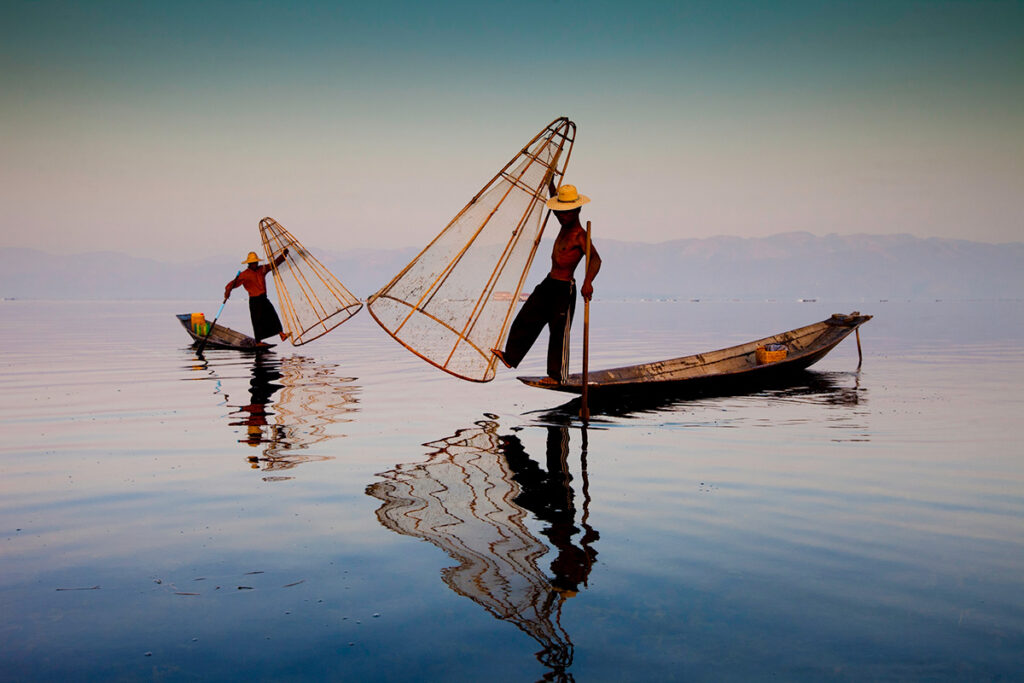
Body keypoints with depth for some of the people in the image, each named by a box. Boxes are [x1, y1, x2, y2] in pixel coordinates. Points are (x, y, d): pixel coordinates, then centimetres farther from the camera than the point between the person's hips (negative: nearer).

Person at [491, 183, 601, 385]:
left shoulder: (580, 235, -20)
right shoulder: (565, 226, 7)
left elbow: (595, 259, -35)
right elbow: (554, 195, 24)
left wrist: (588, 282, -50)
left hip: (564, 289, -9)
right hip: (549, 284, 9)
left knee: (559, 332, 0)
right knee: (526, 318, 12)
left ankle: (557, 376, 10)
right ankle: (510, 357, 23)